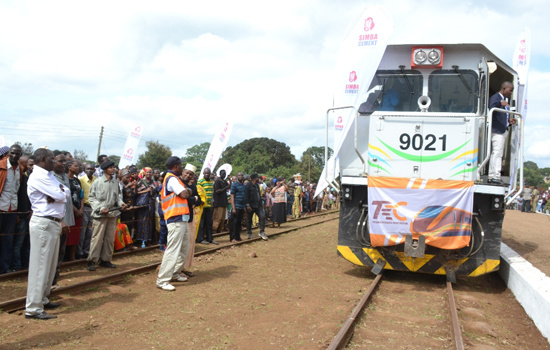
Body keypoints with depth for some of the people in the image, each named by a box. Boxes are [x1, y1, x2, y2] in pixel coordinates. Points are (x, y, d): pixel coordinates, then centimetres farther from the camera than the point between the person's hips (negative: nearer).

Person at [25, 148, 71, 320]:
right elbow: (60, 195, -18)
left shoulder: (49, 176, 16)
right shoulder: (38, 176, -14)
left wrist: (59, 192, -9)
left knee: (50, 265, 16)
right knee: (40, 265, -7)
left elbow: (66, 194, 12)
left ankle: (42, 299, 28)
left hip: (54, 223, 10)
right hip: (43, 223, -10)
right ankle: (33, 308, -2)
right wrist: (61, 191, 3)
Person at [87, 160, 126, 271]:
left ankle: (105, 260, 19)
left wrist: (121, 203, -3)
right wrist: (100, 208, -12)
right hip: (100, 214, -5)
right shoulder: (98, 182, -4)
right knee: (97, 237, -5)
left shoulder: (116, 183, 8)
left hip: (113, 213, 5)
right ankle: (92, 261, 2)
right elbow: (91, 197, -3)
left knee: (110, 238, 9)